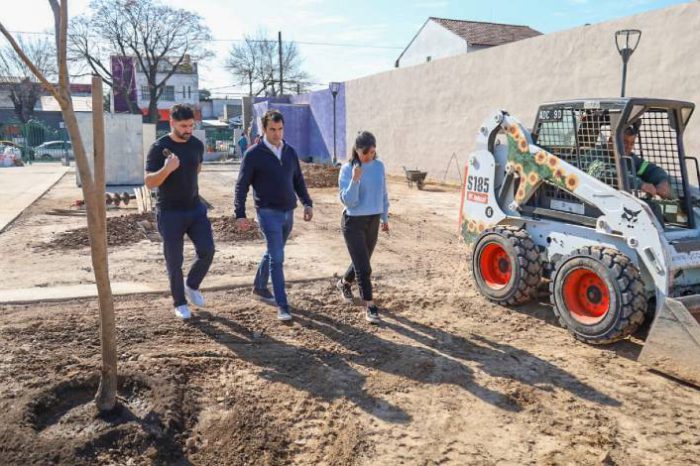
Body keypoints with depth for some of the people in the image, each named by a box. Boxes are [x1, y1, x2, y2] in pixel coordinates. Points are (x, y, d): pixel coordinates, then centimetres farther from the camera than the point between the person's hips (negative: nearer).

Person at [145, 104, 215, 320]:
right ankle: (180, 303, 23)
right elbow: (149, 182, -16)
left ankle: (192, 285, 24)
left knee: (207, 251, -5)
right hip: (170, 213, -4)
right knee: (174, 261, 4)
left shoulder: (197, 145, 2)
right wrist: (167, 169, -32)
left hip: (196, 209, 4)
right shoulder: (159, 148, -12)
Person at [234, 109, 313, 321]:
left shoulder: (290, 152, 8)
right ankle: (282, 305, -7)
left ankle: (259, 288, 39)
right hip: (268, 212, -6)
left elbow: (298, 181, 15)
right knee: (277, 258, -11)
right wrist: (240, 215, -13)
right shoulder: (254, 154, -7)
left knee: (273, 253, 19)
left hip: (288, 212, 6)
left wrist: (307, 203, 2)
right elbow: (241, 186, -7)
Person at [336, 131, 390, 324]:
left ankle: (344, 283, 48)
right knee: (364, 267, -6)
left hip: (373, 221, 5)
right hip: (353, 223, -5)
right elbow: (347, 201, -17)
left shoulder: (379, 166, 1)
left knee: (362, 263, 20)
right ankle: (370, 306, 5)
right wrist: (355, 180, -30)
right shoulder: (347, 169, -13)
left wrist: (384, 217, 18)